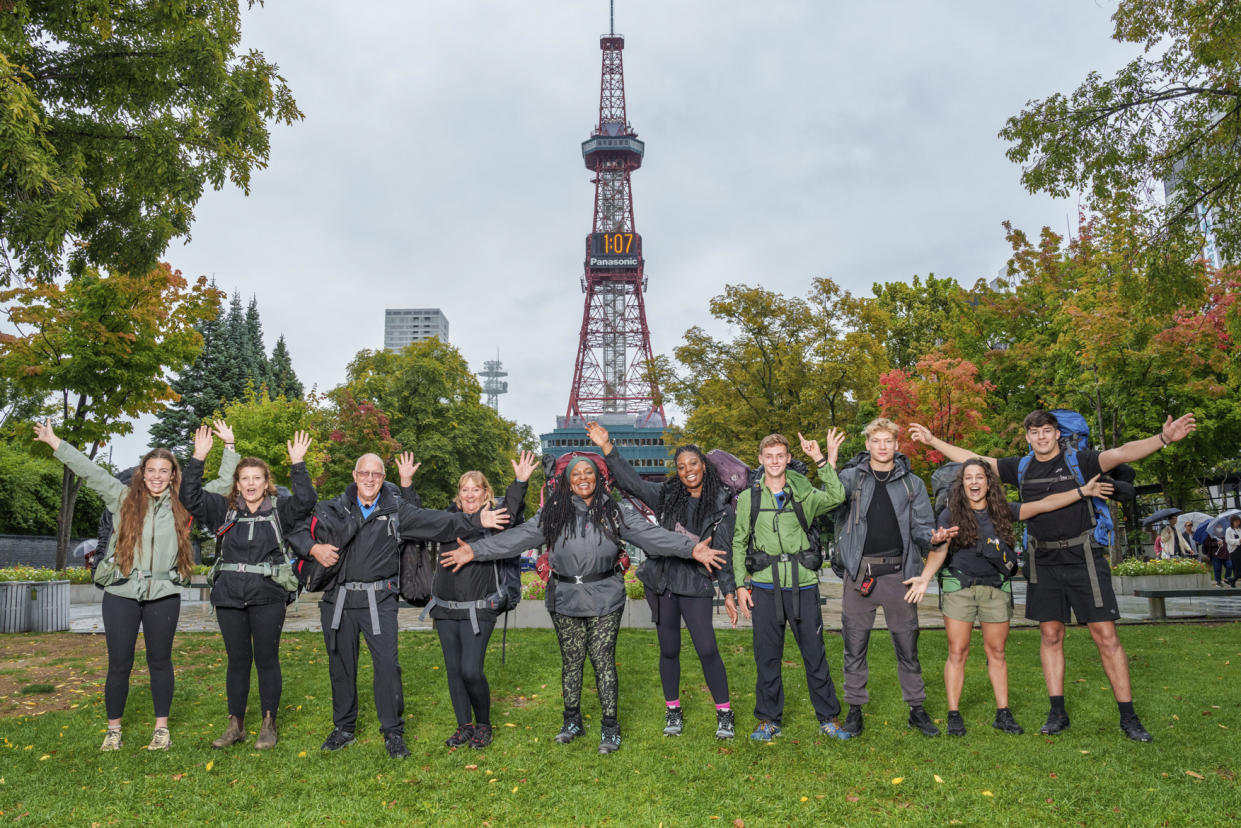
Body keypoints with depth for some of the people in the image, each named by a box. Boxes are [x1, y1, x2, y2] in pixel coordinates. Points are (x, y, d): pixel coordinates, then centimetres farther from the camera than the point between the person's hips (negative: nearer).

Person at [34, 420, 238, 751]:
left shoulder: (184, 503, 7)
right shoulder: (124, 498, 7)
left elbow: (222, 485, 10)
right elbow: (89, 471, 6)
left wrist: (229, 448, 7)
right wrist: (53, 441, 4)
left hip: (164, 594, 0)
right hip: (122, 592, 0)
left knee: (160, 661, 9)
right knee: (119, 663, 5)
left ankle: (162, 728, 19)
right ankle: (113, 730, 20)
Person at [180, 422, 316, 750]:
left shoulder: (279, 510, 1)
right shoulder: (224, 509, 7)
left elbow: (306, 500, -15)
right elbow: (190, 497, -2)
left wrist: (297, 464, -22)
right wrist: (198, 458, -12)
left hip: (268, 597, -2)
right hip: (230, 597, 2)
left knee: (267, 659, 4)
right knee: (237, 660, 10)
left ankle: (268, 725, 16)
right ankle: (236, 725, 22)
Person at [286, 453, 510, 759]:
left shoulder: (396, 509, 2)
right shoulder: (336, 507, 7)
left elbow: (436, 522, -7)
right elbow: (297, 531, 12)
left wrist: (476, 521, -18)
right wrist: (314, 548, -8)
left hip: (379, 599, -2)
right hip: (338, 598, 2)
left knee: (387, 663, -7)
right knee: (341, 663, 12)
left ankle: (393, 733, 7)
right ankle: (344, 728, 29)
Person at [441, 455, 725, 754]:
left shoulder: (615, 513, 2)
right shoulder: (552, 514, 4)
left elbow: (650, 534, -6)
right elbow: (519, 537, -1)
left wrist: (691, 548, -19)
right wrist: (475, 551, -11)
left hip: (605, 600, -1)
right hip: (565, 599, 2)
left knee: (603, 660, -1)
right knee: (571, 661, 11)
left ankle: (610, 727, 13)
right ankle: (572, 721, 29)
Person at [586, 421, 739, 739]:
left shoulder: (721, 505, -1)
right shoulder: (666, 494, 4)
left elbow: (724, 551, 0)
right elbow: (631, 481, 2)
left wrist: (729, 591, -4)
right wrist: (607, 447, -7)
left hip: (696, 584, -2)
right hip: (662, 581, 3)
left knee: (708, 650, -7)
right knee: (669, 650, 11)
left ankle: (724, 714, 11)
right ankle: (673, 711, 27)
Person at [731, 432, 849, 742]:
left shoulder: (803, 495, 4)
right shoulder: (748, 498, 5)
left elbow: (836, 498, -15)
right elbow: (739, 543, 9)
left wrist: (828, 463, -23)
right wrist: (740, 584, 3)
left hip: (803, 584, 0)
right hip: (765, 586, 0)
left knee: (815, 652, 6)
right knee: (767, 655, 6)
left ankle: (828, 718, 20)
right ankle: (769, 719, 20)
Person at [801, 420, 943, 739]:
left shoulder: (912, 483, 9)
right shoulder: (853, 476, 5)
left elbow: (921, 525, 9)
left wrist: (932, 536, -14)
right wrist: (821, 461, -31)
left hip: (898, 573, 1)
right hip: (859, 574, -1)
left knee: (907, 644, 8)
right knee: (855, 645, 6)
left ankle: (917, 708, 22)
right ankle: (855, 709, 18)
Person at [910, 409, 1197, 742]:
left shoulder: (1079, 461, -4)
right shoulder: (1021, 469, 7)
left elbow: (1122, 453, -20)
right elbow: (971, 460, 11)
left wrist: (1162, 438, -37)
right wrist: (933, 440, 9)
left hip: (1083, 559, -4)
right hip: (1044, 563, 4)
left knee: (1106, 636, -3)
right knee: (1050, 634, 8)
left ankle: (1128, 717, 7)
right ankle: (1058, 712, 17)